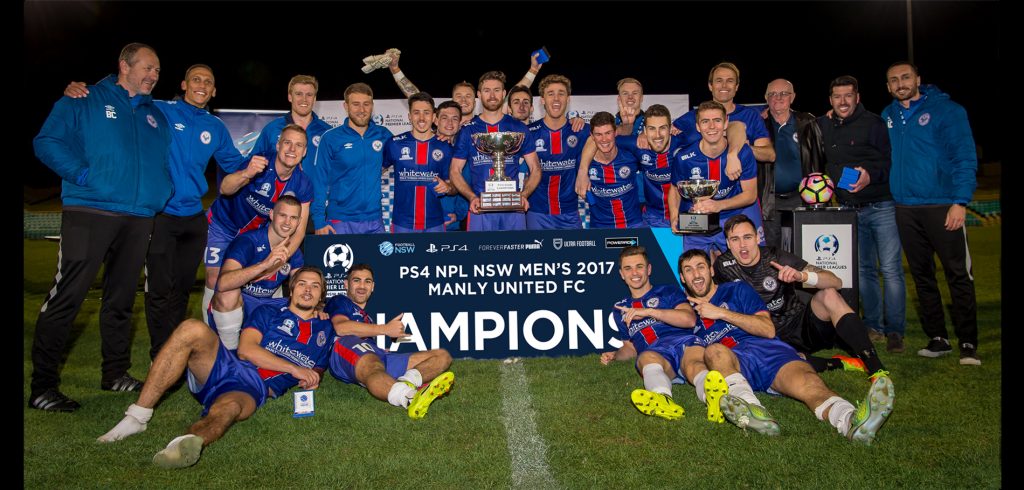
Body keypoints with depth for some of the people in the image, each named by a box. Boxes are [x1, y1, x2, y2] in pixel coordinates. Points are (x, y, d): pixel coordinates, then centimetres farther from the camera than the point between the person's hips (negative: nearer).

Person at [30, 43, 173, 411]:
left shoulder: (156, 117, 20)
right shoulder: (84, 102, 4)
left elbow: (167, 160, 25)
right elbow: (47, 143, -3)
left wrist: (162, 190, 6)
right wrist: (83, 175, -16)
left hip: (139, 217, 6)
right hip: (89, 213, -5)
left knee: (121, 298, 12)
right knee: (66, 296, -9)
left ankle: (116, 373, 23)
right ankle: (43, 385, -3)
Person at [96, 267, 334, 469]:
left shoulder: (324, 330, 24)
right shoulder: (268, 313, 21)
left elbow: (316, 372, 28)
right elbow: (245, 349, 4)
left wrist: (311, 378, 4)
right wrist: (293, 368, -3)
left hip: (256, 390, -2)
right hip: (227, 367, 2)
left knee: (227, 408, -39)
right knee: (193, 329, -27)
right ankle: (137, 417, -27)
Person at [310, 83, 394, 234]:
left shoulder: (383, 135, 5)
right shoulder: (331, 138, -3)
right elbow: (319, 181, -3)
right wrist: (319, 221, -9)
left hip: (374, 222, 3)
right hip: (339, 222, -2)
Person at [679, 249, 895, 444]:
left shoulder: (737, 289, 18)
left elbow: (768, 329, 5)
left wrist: (722, 313, -1)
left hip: (766, 349, 0)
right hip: (732, 360, 0)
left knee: (808, 383, -32)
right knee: (714, 351, -37)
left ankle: (853, 421, -63)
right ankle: (753, 410, -63)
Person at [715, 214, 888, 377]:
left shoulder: (775, 257, -8)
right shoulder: (723, 265, -5)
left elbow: (836, 282, -16)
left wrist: (802, 276, -34)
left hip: (802, 325, 0)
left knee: (829, 295, -28)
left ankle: (877, 370, -31)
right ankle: (840, 364, -20)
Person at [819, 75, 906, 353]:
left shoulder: (873, 123, -2)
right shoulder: (823, 127, 11)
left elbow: (892, 160, -7)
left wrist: (872, 174, -23)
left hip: (882, 207, -4)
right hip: (850, 210, 4)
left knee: (891, 268, -6)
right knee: (863, 270, 9)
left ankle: (895, 330, 1)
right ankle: (874, 326, 18)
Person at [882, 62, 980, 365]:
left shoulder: (945, 109, -2)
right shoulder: (887, 117, 12)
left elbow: (964, 156, -8)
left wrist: (960, 201, -16)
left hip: (943, 206, -5)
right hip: (905, 209, 5)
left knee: (958, 275, -3)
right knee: (922, 275, 10)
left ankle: (968, 343, 5)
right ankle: (937, 339, 20)